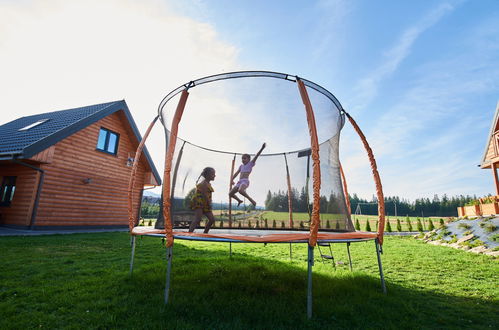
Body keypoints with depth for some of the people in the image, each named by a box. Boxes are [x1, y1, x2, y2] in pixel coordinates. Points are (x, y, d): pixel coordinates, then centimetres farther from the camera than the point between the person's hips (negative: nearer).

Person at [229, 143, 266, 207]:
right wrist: (232, 180, 7)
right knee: (230, 193, 3)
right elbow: (236, 173, 20)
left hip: (245, 181, -7)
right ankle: (239, 200, 28)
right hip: (239, 182, 7)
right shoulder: (241, 166, 21)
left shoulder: (250, 164, 5)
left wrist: (261, 149, -17)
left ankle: (251, 200, -19)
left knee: (240, 190, -37)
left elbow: (256, 156, -6)